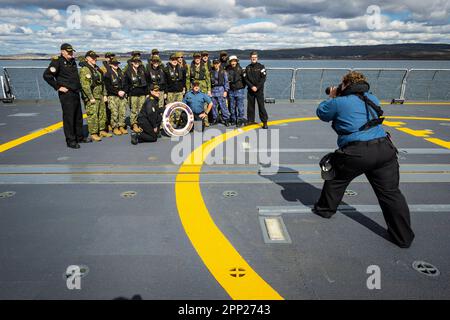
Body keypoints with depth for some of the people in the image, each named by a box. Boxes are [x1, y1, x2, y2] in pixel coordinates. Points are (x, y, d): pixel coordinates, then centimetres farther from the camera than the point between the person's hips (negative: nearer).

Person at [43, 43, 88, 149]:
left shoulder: (73, 61, 15)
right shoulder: (57, 61, -10)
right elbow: (47, 75, -17)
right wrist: (58, 87, -16)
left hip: (76, 92, 8)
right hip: (66, 94, -8)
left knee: (78, 116, 14)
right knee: (68, 117, -4)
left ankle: (79, 137, 27)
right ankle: (70, 141, 3)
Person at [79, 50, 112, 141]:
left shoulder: (97, 69, 16)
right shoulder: (84, 70, -11)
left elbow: (102, 83, 20)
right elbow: (85, 85, -18)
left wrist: (104, 95, 14)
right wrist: (91, 98, -20)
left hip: (100, 96, 8)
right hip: (91, 97, -8)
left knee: (102, 114, 13)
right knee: (92, 116, -6)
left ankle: (102, 131, 25)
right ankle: (93, 134, 1)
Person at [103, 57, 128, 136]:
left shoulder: (120, 73, 16)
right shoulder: (108, 74, -2)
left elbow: (124, 83, 18)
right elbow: (108, 87, -9)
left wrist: (123, 91, 1)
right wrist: (117, 92, -16)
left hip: (122, 95, 5)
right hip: (112, 96, -5)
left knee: (123, 112, 2)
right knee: (114, 113, -6)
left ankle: (121, 126, 14)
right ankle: (115, 128, 5)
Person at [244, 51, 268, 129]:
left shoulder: (261, 67, 1)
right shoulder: (248, 68, 9)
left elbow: (263, 79, -6)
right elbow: (245, 79, 3)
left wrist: (257, 87, -14)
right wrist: (252, 86, -9)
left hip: (259, 90, -3)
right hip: (250, 90, 3)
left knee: (261, 105, -6)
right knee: (250, 105, 7)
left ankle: (265, 122, -4)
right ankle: (250, 120, 18)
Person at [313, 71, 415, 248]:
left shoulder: (339, 102, 1)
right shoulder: (373, 99, 18)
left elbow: (322, 112, 17)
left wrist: (331, 98, 31)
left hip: (356, 153, -4)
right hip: (384, 149, 5)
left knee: (336, 179, 22)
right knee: (391, 192, 8)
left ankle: (325, 209, 38)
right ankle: (404, 236, 14)